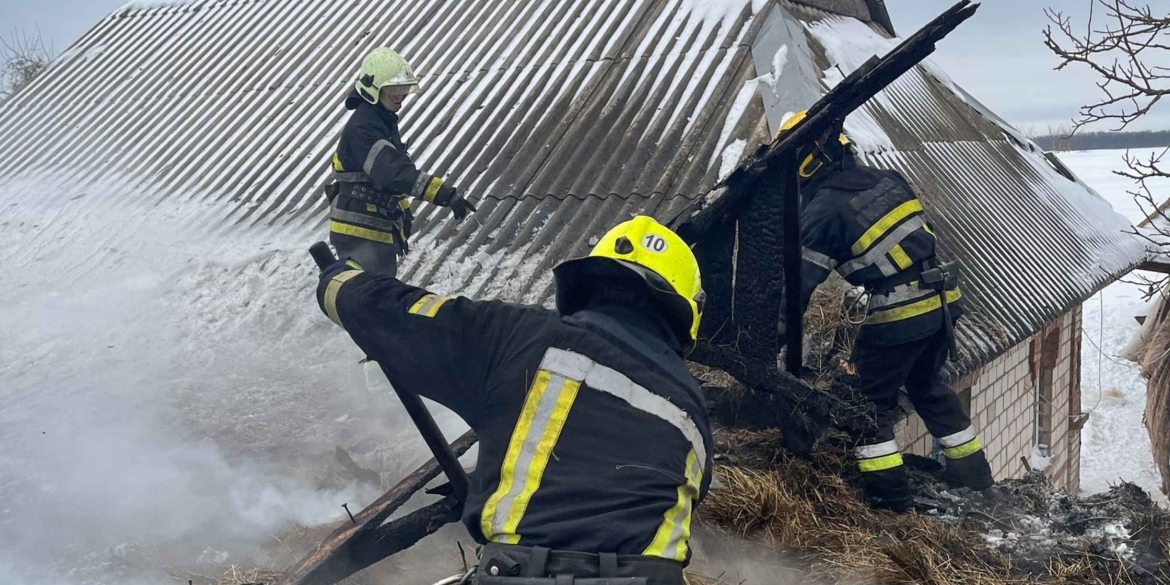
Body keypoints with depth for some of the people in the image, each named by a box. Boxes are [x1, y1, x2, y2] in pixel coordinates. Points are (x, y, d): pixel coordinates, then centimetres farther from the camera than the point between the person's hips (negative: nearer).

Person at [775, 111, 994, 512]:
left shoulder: (824, 209, -11)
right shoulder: (887, 179, 9)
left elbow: (800, 279, -9)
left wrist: (775, 332, 0)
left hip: (897, 313, -8)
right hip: (942, 301, 8)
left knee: (870, 397, 8)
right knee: (928, 386, 27)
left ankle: (888, 490, 9)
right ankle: (971, 468, 34)